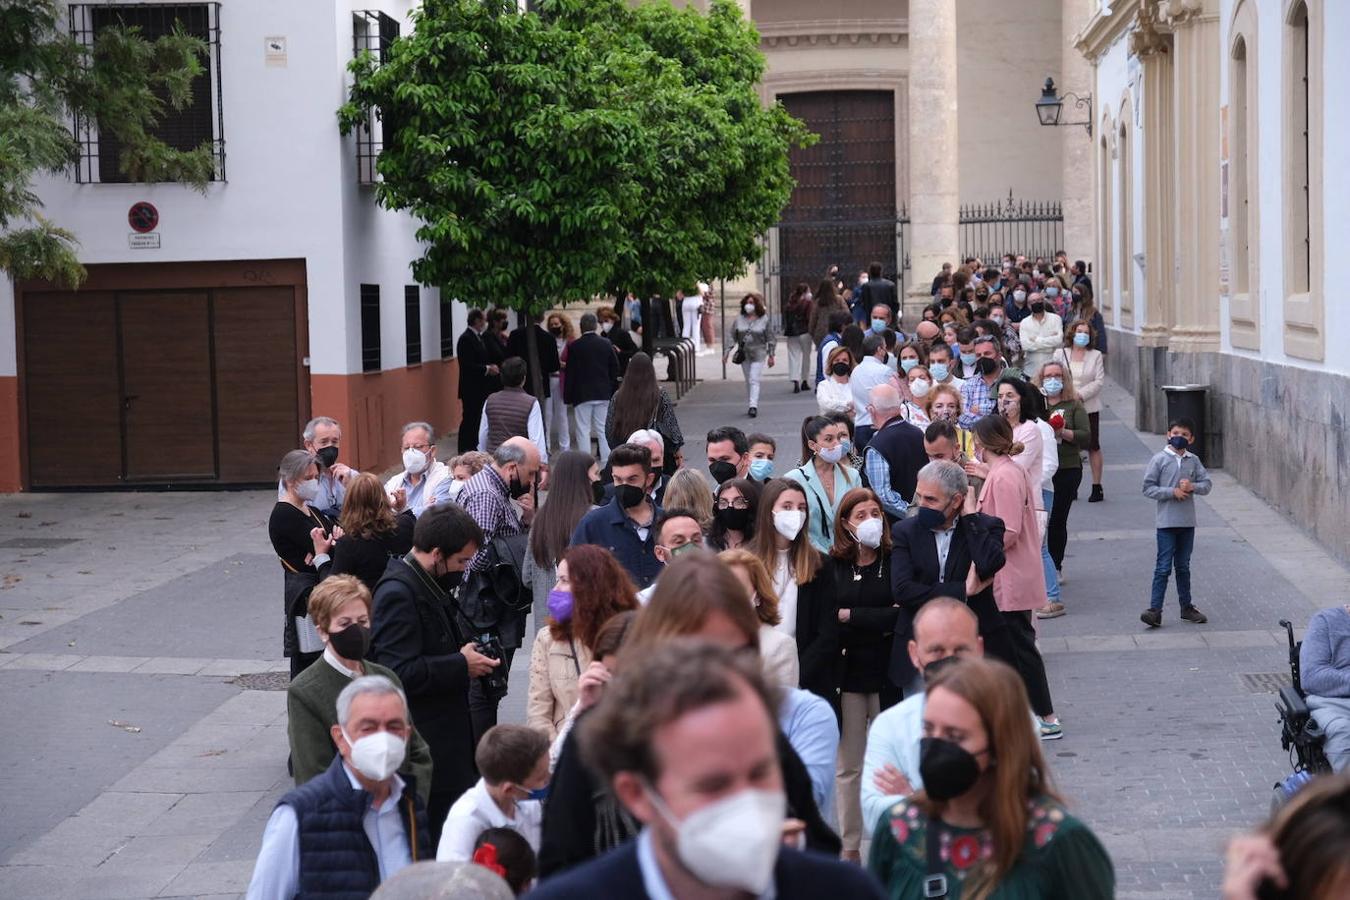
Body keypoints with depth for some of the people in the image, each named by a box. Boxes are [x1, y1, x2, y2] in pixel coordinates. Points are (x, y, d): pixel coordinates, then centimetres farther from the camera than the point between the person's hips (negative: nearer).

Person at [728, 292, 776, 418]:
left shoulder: (764, 320, -2)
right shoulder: (739, 319, 5)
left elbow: (771, 339, 2)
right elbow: (732, 336, 9)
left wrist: (771, 355, -1)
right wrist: (728, 352, 1)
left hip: (758, 354, -4)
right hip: (744, 354, 4)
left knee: (754, 380, -14)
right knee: (748, 381, 9)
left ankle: (753, 406, -19)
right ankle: (754, 406, 19)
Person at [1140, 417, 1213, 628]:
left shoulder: (1193, 460, 6)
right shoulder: (1160, 459, -6)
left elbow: (1207, 483, 8)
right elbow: (1148, 488, -8)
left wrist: (1193, 486, -12)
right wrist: (1172, 492, -17)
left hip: (1187, 522, 4)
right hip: (1166, 521, -4)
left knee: (1183, 567, 15)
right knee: (1163, 567, -6)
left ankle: (1187, 607, 25)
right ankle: (1155, 609, -6)